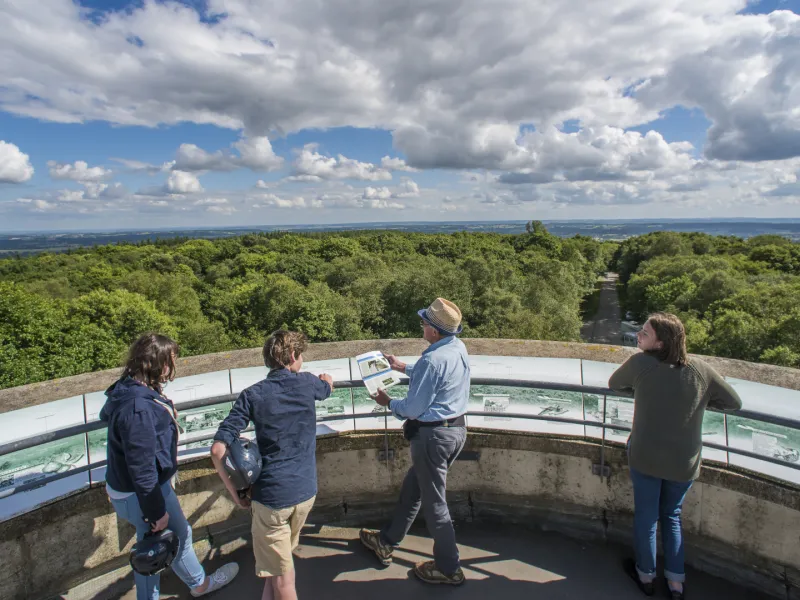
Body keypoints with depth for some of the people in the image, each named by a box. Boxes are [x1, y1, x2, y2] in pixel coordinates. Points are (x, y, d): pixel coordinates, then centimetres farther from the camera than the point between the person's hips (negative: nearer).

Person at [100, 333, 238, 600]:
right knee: (179, 536, 16)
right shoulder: (138, 407, -34)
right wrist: (156, 512, -21)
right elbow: (142, 468, -30)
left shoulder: (128, 390, -1)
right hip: (140, 496, -9)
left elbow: (106, 414, 22)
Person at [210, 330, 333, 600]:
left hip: (271, 494, -2)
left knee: (282, 578, 8)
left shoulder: (252, 395, -9)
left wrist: (234, 492, -2)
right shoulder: (308, 383, -3)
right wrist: (326, 378, 47)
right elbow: (329, 387, 23)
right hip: (306, 491, 3)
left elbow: (218, 450, -14)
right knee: (280, 555, 27)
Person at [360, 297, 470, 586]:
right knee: (412, 486, 22)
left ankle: (449, 568, 25)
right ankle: (386, 541, 38)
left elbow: (413, 409, -19)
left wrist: (388, 402, -1)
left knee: (434, 501, 8)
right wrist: (405, 368, 26)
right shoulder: (459, 348, 0)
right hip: (457, 429, 9)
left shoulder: (431, 360, -26)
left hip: (433, 435, -9)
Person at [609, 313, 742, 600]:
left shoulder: (640, 363, -18)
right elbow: (734, 403, 4)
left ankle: (646, 575, 34)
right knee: (672, 515, 24)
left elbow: (614, 384, 1)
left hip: (646, 458, -3)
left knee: (646, 516, 17)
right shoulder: (701, 370, -10)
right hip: (685, 463, 3)